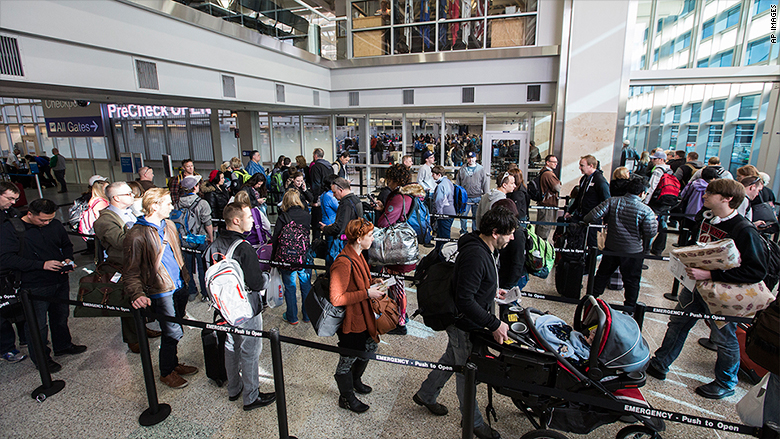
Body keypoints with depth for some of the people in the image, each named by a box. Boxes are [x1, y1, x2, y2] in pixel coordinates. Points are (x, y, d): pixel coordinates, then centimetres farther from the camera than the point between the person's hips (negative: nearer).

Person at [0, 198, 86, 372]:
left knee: (61, 316, 21)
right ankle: (41, 358, 23)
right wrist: (42, 265, -26)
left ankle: (62, 345, 41)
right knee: (37, 324, 5)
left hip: (60, 280, 5)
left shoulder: (55, 225, 2)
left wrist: (68, 260, -2)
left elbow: (66, 245, 19)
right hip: (35, 287, -5)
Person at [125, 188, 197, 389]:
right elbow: (131, 272, -14)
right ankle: (166, 372, 21)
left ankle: (173, 364, 37)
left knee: (174, 330, 18)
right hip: (161, 291, -7)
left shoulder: (169, 225, 8)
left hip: (179, 287, 7)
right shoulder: (136, 236, -16)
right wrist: (137, 294, -28)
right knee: (173, 332, -1)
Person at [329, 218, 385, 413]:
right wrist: (367, 293, -27)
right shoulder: (343, 263, -30)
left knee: (370, 347, 25)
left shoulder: (357, 255, 1)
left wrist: (371, 282, 0)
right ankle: (346, 397, 36)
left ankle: (355, 381, 51)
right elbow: (336, 298, -30)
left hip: (362, 316, 10)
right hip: (350, 320, -9)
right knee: (348, 359, 11)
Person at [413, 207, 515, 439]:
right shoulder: (475, 256, -32)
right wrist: (494, 324, -30)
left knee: (452, 359, 26)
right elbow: (465, 301, -33)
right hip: (464, 325, -10)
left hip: (466, 321, 10)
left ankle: (425, 395, 47)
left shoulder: (486, 249, 0)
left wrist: (491, 291, 16)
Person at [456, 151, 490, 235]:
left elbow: (485, 183, 7)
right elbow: (457, 183, 11)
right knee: (463, 215, 1)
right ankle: (463, 231, 17)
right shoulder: (462, 169, 7)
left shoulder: (481, 169, 6)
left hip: (477, 197, 0)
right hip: (465, 197, 1)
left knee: (476, 216, 6)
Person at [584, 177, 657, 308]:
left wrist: (585, 220, 5)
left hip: (611, 247, 3)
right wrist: (655, 221, 5)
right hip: (633, 252, -3)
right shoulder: (646, 211, -15)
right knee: (632, 280, 14)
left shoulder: (612, 201, -9)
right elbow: (651, 233, -14)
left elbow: (595, 215, -14)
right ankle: (630, 306, 25)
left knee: (603, 273, 20)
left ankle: (592, 296, 29)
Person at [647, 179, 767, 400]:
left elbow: (757, 271, -26)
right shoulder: (704, 218, -1)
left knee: (724, 338, 11)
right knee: (677, 323, 15)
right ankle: (659, 365, 30)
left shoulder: (744, 231, -23)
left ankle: (725, 385, 34)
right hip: (696, 284, 7)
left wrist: (711, 274, -30)